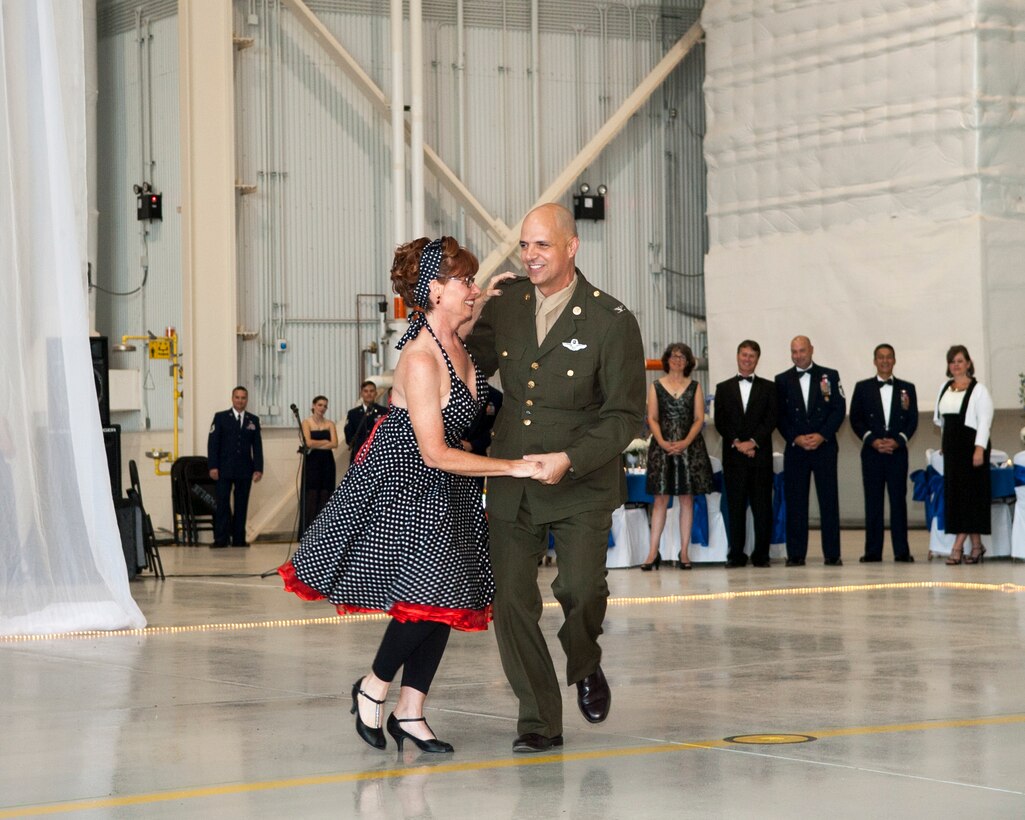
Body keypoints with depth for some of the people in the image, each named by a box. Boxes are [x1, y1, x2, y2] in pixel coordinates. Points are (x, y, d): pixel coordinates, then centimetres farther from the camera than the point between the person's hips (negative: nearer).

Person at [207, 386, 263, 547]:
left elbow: (257, 446, 9)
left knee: (242, 504, 3)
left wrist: (258, 468, 0)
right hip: (225, 469, -2)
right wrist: (213, 466, -10)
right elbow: (213, 443, -1)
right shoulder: (220, 417, 4)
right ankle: (221, 539, -4)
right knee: (222, 504, -5)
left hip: (245, 469, 2)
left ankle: (239, 539, 5)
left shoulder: (253, 420, 11)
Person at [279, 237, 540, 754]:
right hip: (402, 484, -9)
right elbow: (435, 453, -25)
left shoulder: (456, 342, 0)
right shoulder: (419, 359, -25)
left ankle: (409, 712, 14)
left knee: (448, 594, 5)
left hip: (444, 494, 9)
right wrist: (514, 467, -22)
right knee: (424, 597, -13)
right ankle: (373, 688, 11)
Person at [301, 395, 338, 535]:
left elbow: (335, 444, -4)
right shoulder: (307, 422, 2)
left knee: (325, 495, 0)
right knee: (311, 496, -6)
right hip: (312, 462, -3)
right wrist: (325, 441, -4)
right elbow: (309, 442, -11)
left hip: (327, 462, 3)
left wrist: (317, 445, -10)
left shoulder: (330, 424, 9)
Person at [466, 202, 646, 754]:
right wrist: (471, 315, 0)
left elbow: (626, 416, -10)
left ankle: (584, 664, 19)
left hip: (581, 485, -4)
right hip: (511, 481, 4)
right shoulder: (505, 301, 2)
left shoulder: (611, 321, -11)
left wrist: (569, 460, -23)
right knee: (510, 600, -1)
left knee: (580, 589, -17)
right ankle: (539, 722, 12)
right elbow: (474, 367, 19)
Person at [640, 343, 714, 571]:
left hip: (689, 447, 1)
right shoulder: (656, 386, 8)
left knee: (686, 499, 1)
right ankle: (653, 552, -5)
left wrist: (685, 442, -12)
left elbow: (699, 418, 3)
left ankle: (684, 552, 5)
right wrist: (662, 442, -13)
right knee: (660, 499, -4)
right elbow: (652, 418, 3)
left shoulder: (694, 387, 9)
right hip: (662, 447, -1)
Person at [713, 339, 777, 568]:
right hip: (733, 455, 0)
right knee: (735, 506, -1)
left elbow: (771, 420, 1)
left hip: (760, 454, 0)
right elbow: (720, 422, 5)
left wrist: (753, 442, -11)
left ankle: (761, 554, 2)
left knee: (762, 506, -1)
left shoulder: (768, 388, 11)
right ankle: (736, 554, 1)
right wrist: (737, 443, -9)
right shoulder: (723, 388, 13)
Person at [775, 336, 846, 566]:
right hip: (795, 449, 1)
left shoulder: (829, 376, 8)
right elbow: (779, 415, 5)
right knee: (795, 502, -1)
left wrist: (822, 435, -10)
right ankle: (796, 554, 2)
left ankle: (832, 554, 0)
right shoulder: (782, 380, 10)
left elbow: (839, 409, 2)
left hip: (824, 446, -1)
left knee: (829, 500, -2)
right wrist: (795, 439, -9)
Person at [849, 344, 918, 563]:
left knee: (898, 499, -2)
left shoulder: (907, 388, 11)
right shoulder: (863, 388, 9)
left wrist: (898, 441, -9)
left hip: (897, 450, 0)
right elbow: (856, 419, 4)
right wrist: (872, 440, -9)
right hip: (872, 451, 0)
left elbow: (912, 420, 6)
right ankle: (873, 551, 1)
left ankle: (901, 550, -1)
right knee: (873, 501, 0)